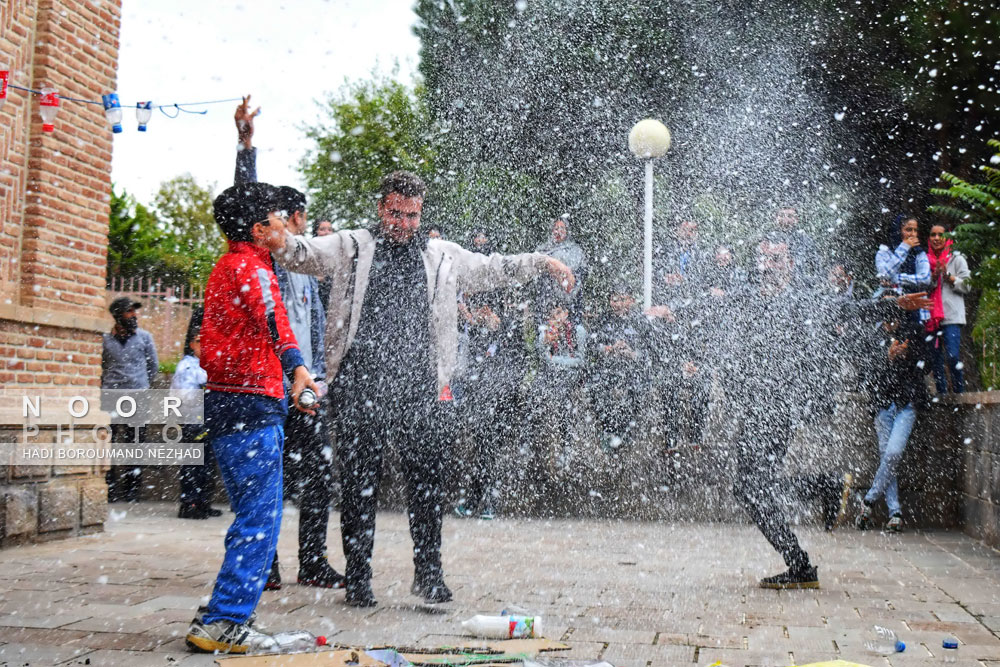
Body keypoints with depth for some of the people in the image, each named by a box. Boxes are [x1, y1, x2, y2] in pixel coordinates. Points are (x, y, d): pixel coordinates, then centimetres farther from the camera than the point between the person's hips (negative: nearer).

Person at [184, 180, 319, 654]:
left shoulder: (227, 266, 21)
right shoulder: (250, 268, -10)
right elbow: (270, 315, -27)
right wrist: (296, 365, -35)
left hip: (227, 403, 10)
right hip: (250, 406, -10)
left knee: (252, 518, 16)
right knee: (261, 520, -7)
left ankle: (223, 617, 21)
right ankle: (221, 624, -5)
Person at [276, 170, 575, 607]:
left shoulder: (443, 256, 17)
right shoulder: (352, 247, 10)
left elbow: (494, 269, 24)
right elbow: (304, 254, -1)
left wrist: (542, 263, 16)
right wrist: (279, 238, -23)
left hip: (420, 389, 2)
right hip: (361, 387, -2)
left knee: (428, 481, 3)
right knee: (359, 484, 4)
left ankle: (428, 573, 17)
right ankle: (357, 579, 16)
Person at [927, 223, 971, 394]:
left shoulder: (957, 259, 7)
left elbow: (966, 286, 2)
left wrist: (947, 275, -8)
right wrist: (934, 275, -9)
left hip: (952, 316, -3)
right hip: (931, 317, 3)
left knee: (952, 357, -15)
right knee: (935, 359, 2)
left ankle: (959, 393, -6)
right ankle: (942, 394, 9)